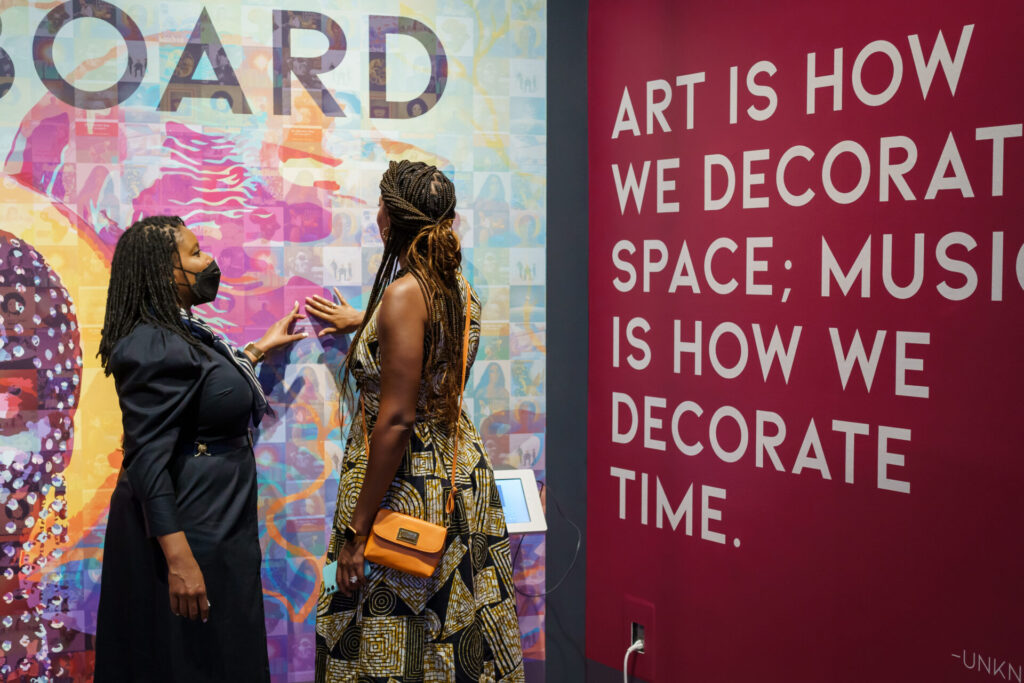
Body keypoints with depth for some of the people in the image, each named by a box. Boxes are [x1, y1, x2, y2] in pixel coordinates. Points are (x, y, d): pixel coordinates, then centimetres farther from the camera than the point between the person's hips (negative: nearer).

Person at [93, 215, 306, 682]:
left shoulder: (180, 332, 9)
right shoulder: (155, 347, -22)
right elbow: (148, 461, -26)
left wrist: (260, 349, 33)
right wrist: (179, 560, -28)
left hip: (210, 521, 10)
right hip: (188, 533, -10)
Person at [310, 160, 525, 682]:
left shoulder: (405, 292, -18)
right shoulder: (459, 288, 8)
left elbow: (397, 420, -22)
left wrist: (356, 530, -18)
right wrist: (361, 324, 45)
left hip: (406, 486, -9)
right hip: (459, 472, 9)